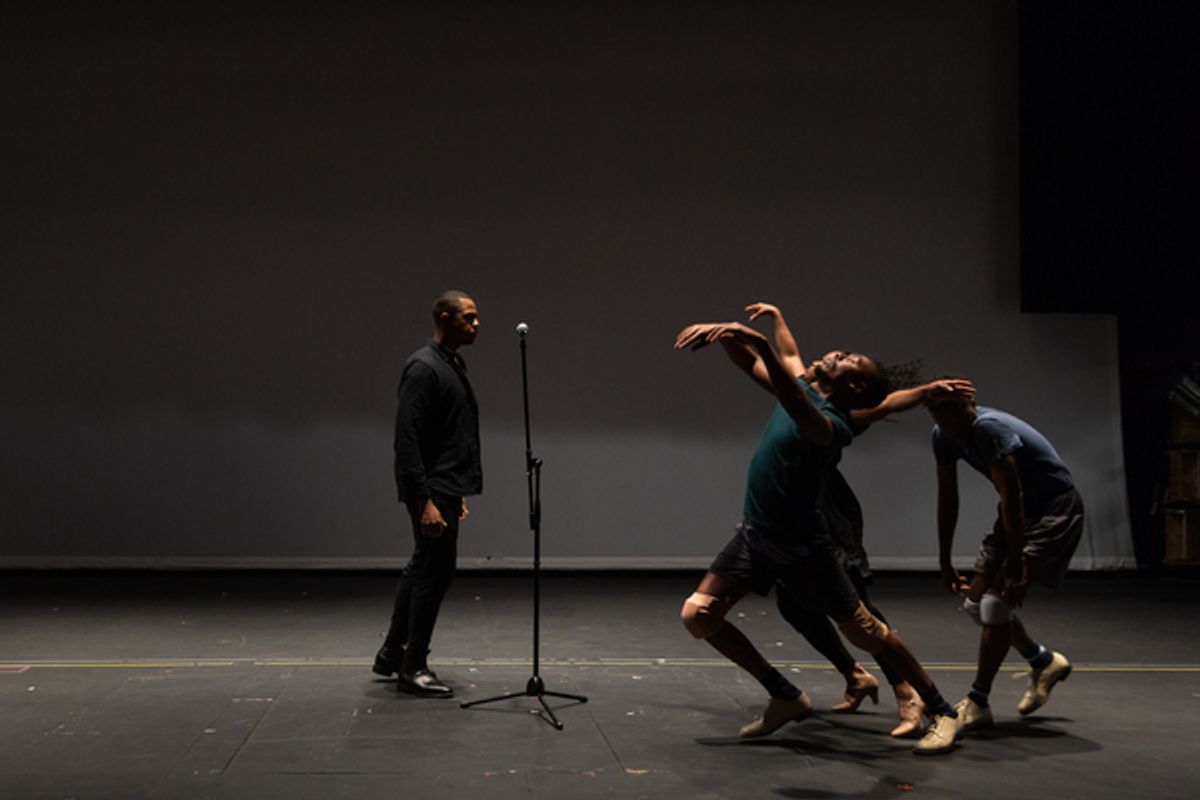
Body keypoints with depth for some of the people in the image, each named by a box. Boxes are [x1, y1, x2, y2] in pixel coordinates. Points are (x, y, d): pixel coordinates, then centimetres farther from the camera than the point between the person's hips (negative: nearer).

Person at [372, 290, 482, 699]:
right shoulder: (423, 367, -18)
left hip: (448, 488, 10)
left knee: (423, 569, 16)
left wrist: (459, 492, 23)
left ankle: (393, 653, 27)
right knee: (434, 573, -4)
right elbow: (407, 440, -23)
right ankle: (414, 667, 7)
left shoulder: (455, 365, 14)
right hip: (431, 491, -10)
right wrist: (424, 500, -27)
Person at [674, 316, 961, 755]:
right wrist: (722, 332, -12)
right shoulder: (802, 389, 4)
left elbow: (803, 414, -45)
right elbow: (750, 363, 10)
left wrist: (764, 347, -56)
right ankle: (786, 697, 12)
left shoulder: (833, 425, -22)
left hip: (800, 543, -8)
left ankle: (942, 714, 16)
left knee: (865, 631, -3)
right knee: (697, 615, -2)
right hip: (754, 532, 8)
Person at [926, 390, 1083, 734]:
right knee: (975, 602, 10)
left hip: (1055, 510, -9)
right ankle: (1044, 662, 30)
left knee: (997, 602, -18)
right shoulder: (944, 435, -4)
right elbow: (947, 498, 5)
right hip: (1020, 513, 9)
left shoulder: (989, 427, -29)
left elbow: (1012, 496, -31)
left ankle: (977, 703, -8)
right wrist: (944, 561, 8)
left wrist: (1016, 564, -31)